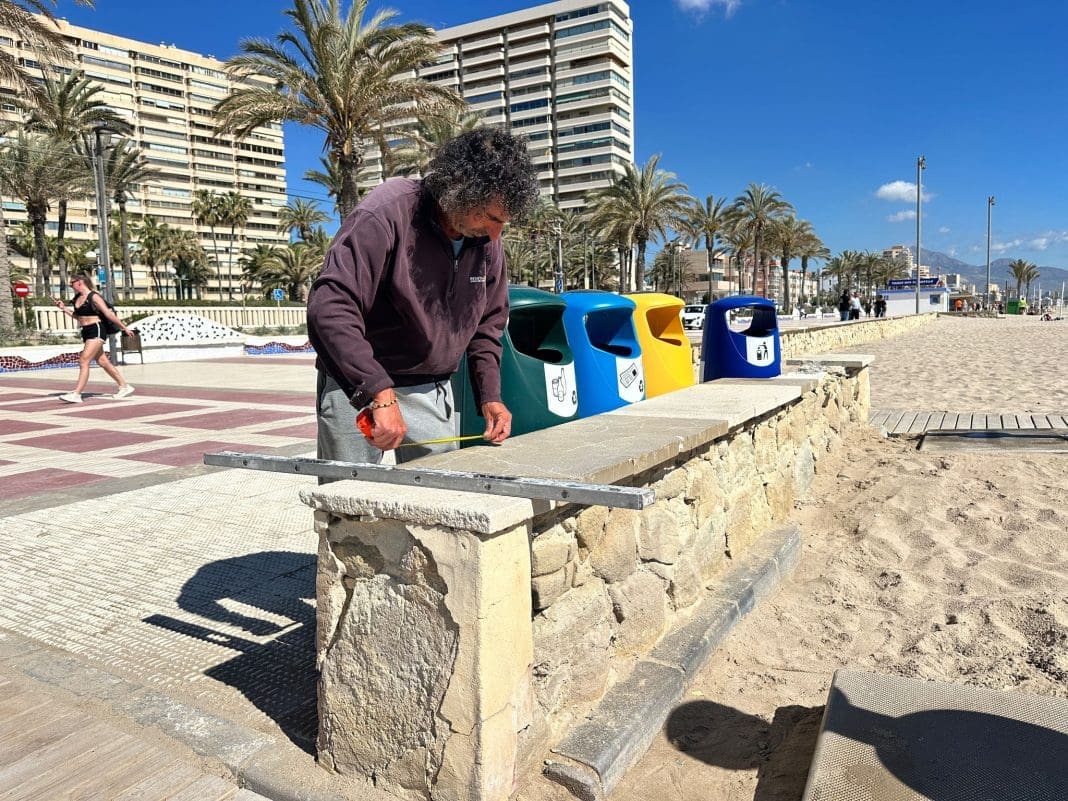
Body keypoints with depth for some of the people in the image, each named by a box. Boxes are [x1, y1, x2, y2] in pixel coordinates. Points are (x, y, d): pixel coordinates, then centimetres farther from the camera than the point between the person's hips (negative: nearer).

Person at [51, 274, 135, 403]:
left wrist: (124, 327, -8)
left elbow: (108, 314, -11)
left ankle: (76, 394, -16)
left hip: (96, 331, -9)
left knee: (84, 361, -15)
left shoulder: (94, 297, -11)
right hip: (86, 333, 9)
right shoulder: (77, 298, 12)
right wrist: (63, 308, 14)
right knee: (103, 362, 12)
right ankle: (125, 387, 20)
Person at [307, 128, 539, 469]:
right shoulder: (386, 214, -22)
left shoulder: (487, 241, -1)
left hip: (432, 391, 6)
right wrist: (379, 393, -36)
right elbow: (329, 307, -30)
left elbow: (487, 323, 12)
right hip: (358, 387, -5)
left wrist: (489, 395, 1)